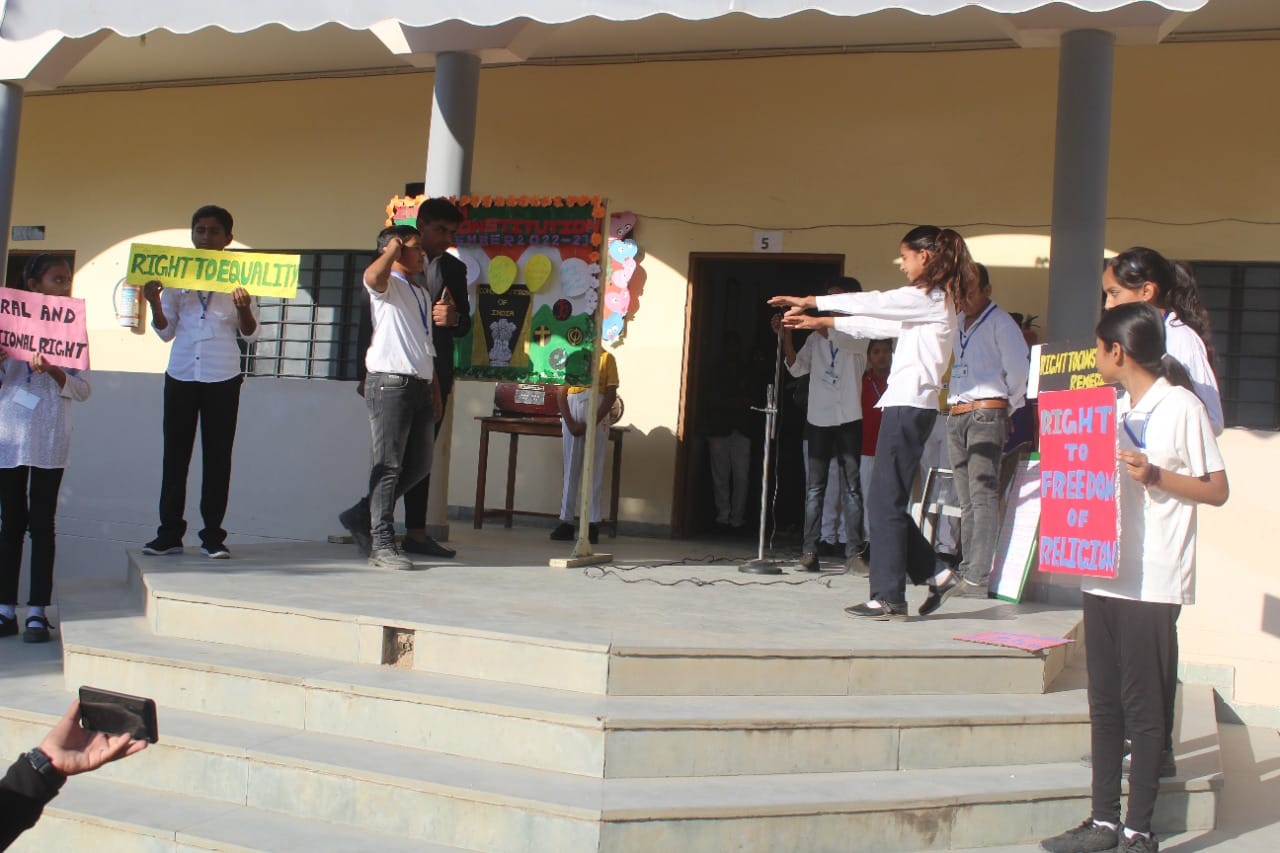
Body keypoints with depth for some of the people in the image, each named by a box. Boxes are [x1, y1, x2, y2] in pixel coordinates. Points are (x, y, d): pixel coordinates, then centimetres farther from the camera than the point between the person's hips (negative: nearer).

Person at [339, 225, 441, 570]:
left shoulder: (422, 294, 24)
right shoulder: (387, 286, -1)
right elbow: (373, 276, -28)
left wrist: (436, 392, 21)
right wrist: (392, 249, -12)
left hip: (420, 385, 8)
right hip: (390, 382, -8)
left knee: (419, 464, 9)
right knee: (389, 464, -7)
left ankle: (362, 516, 21)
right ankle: (382, 544, -3)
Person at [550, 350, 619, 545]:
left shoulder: (606, 358, 6)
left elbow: (611, 394, 0)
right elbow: (561, 392, 4)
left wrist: (593, 423, -10)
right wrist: (570, 423, -8)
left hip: (597, 415, -1)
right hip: (572, 414, 1)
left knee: (595, 469, -2)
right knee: (570, 469, 3)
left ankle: (593, 524, -1)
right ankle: (566, 522, 4)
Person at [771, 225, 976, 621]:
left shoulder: (929, 298, -8)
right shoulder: (933, 301, 21)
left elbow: (871, 303, -9)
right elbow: (880, 324, 26)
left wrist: (809, 301, -2)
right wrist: (821, 322, 27)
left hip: (909, 406, -10)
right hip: (910, 406, 10)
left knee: (886, 500, -8)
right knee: (888, 500, 11)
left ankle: (889, 597, -5)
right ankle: (933, 572, 14)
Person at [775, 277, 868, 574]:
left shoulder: (859, 333, 3)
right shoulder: (817, 337, 15)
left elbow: (837, 337, -19)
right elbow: (797, 368, 6)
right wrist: (787, 337, -7)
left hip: (848, 420, -4)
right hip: (817, 419, 4)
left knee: (851, 487, -4)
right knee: (814, 487, 3)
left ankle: (853, 553, -4)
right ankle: (809, 551, 2)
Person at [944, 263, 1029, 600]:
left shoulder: (1000, 323, -3)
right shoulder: (957, 325, 19)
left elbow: (1019, 370, -8)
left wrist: (1008, 408, 1)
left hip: (986, 413, -8)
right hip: (956, 417, 8)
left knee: (983, 494, -12)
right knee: (966, 499, 7)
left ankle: (978, 577, -17)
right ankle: (967, 570, 9)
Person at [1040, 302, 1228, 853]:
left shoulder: (1181, 407, -7)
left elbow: (1218, 491, -6)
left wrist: (1155, 476, -19)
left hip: (1153, 581, -7)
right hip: (1105, 574, 8)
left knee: (1142, 705, -2)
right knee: (1104, 702, 10)